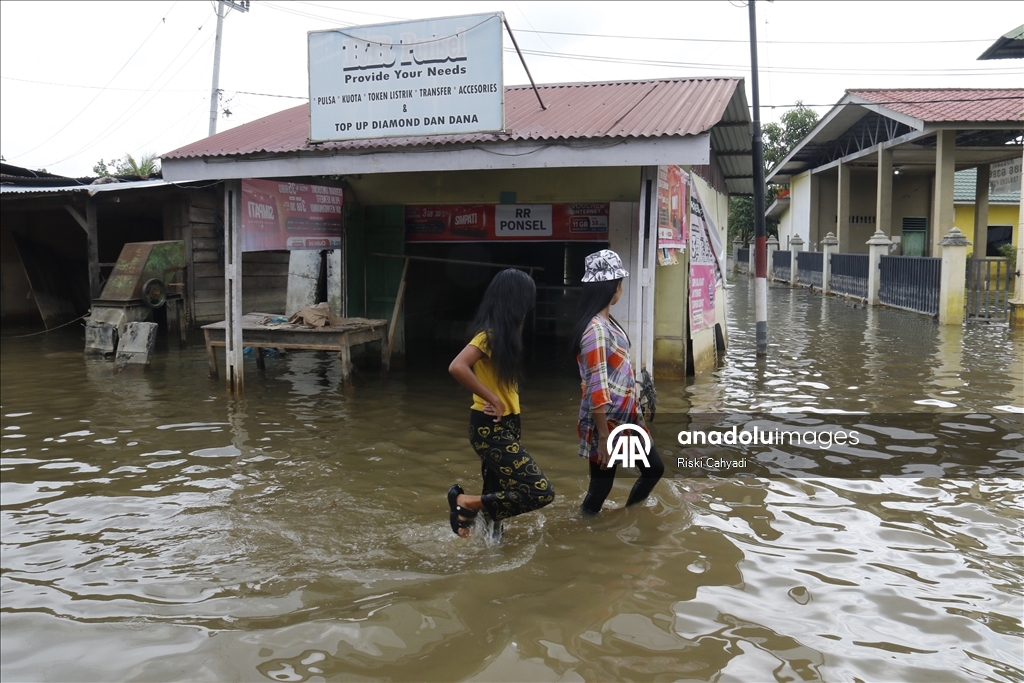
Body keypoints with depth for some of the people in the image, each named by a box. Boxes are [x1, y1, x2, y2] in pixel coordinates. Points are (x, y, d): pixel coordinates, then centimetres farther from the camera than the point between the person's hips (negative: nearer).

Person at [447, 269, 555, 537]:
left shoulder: (504, 332, 9)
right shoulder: (491, 333, -18)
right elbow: (457, 367, -31)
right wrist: (492, 398, -25)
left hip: (505, 425, 10)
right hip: (490, 428, -10)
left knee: (496, 497, 15)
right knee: (541, 492, -12)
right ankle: (465, 502, -2)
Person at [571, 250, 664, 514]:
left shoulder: (608, 322, 7)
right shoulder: (596, 330, -23)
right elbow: (597, 388, -24)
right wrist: (603, 438, -23)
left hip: (626, 415, 10)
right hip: (607, 420, -10)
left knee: (654, 468, 20)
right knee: (601, 486, 2)